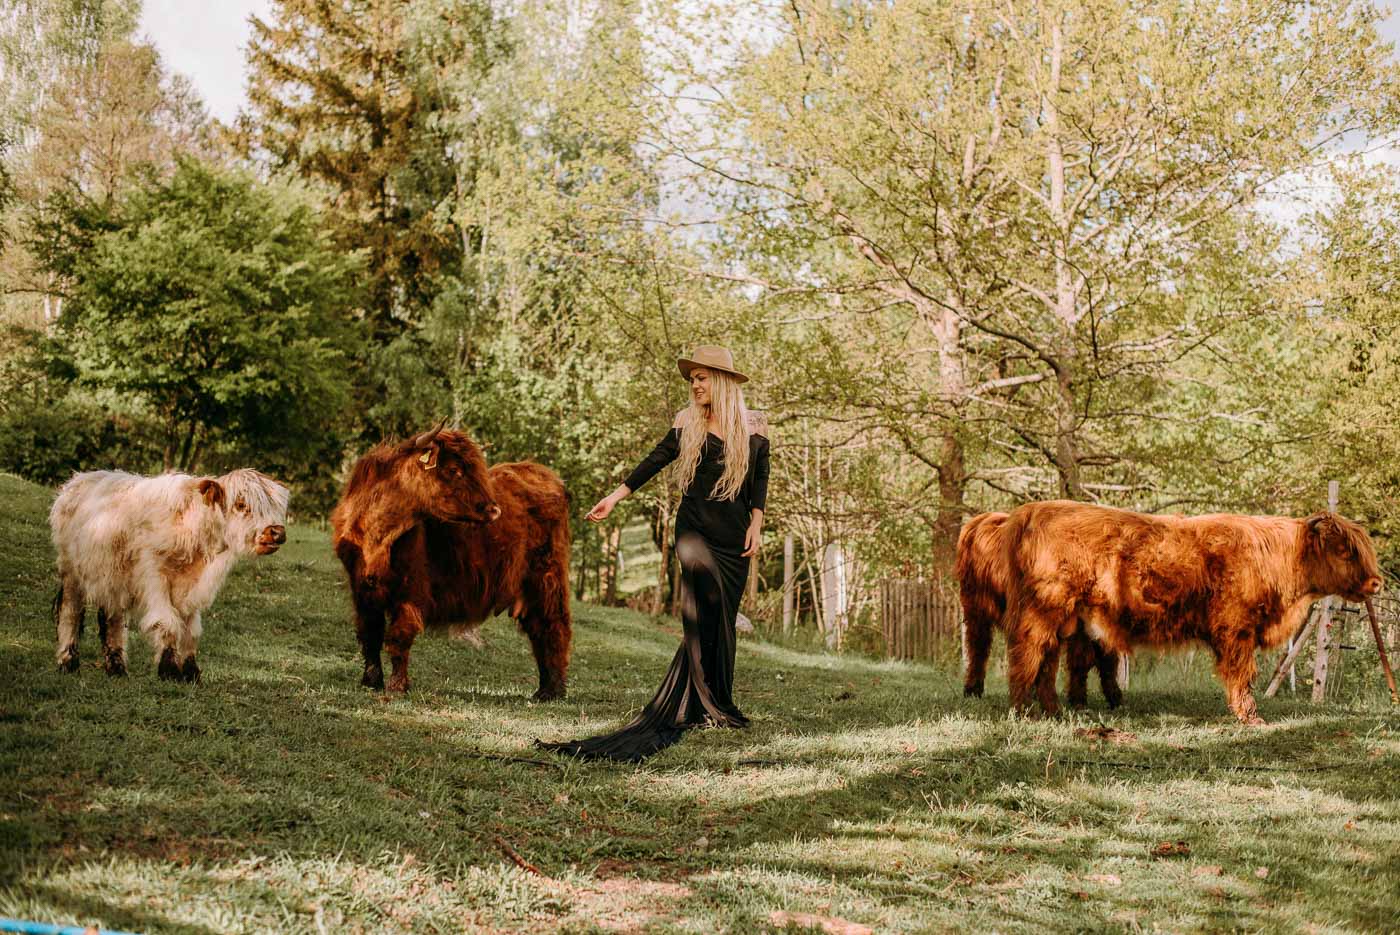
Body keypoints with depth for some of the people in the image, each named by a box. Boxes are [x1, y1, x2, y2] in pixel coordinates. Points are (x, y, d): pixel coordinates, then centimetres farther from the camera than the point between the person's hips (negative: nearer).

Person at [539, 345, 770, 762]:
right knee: (709, 591, -24)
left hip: (734, 535, 2)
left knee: (718, 618, -1)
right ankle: (713, 706, -23)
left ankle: (692, 707, 6)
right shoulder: (687, 424, 7)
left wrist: (756, 526, 0)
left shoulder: (754, 427, 6)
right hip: (694, 526, -1)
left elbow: (760, 480, 8)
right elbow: (653, 462, 8)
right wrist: (614, 497, 4)